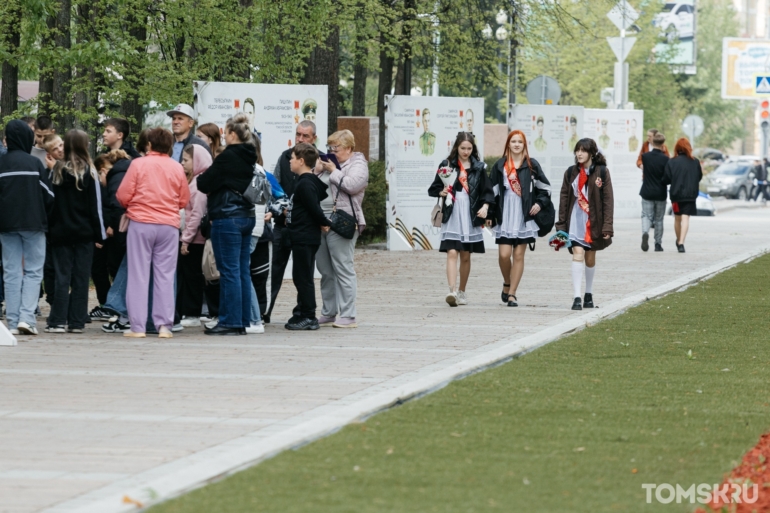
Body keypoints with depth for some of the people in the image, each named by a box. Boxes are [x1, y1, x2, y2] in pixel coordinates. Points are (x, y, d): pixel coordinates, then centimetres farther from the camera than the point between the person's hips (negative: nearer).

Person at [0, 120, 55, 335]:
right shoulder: (35, 164, -7)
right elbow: (48, 196, -5)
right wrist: (44, 218, 12)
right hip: (33, 223, -2)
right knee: (33, 271, 4)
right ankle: (27, 317, -11)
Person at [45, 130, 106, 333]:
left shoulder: (57, 171, -1)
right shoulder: (89, 173, -5)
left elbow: (50, 202, 1)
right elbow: (96, 206, -3)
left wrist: (51, 229, 6)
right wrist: (100, 233, 2)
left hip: (61, 232, 1)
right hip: (84, 232, -1)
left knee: (62, 278, 3)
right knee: (81, 278, 4)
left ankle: (58, 322, -2)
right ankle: (77, 322, 3)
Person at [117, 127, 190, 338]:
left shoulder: (138, 164, -5)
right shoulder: (177, 168, 3)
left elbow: (123, 196, -5)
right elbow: (184, 200, 9)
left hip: (141, 224, -2)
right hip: (169, 226, 2)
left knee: (139, 275, 2)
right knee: (165, 276, 6)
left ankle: (138, 326, -1)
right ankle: (164, 325, 1)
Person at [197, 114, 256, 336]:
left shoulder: (228, 157, -14)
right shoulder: (249, 157, 10)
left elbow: (204, 184, -11)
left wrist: (199, 177, 11)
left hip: (227, 217, -8)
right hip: (247, 215, 8)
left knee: (229, 271, -5)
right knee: (242, 271, 10)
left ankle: (230, 321, -5)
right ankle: (243, 320, 13)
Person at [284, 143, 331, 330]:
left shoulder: (305, 184, -17)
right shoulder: (312, 181, 13)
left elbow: (315, 208, -21)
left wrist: (324, 223, -5)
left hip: (304, 238, -10)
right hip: (302, 237, 10)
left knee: (303, 277, -5)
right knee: (301, 277, 14)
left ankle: (308, 317, -2)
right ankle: (302, 314, 20)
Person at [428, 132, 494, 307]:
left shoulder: (479, 167, 7)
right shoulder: (446, 165, 3)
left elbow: (488, 192, 7)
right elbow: (433, 189, 7)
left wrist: (485, 206, -10)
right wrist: (441, 192, -14)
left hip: (470, 216, 2)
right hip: (451, 215, -2)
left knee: (465, 256, 10)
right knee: (452, 253, -14)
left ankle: (462, 292, 21)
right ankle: (452, 291, -23)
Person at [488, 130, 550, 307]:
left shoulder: (532, 165, 5)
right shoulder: (499, 166, 6)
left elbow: (545, 187, 12)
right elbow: (491, 191, 7)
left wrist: (539, 203, -3)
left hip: (524, 217, 0)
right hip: (505, 217, 0)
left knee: (519, 256, 1)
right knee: (504, 254, -9)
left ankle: (512, 293, 5)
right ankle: (507, 284, 18)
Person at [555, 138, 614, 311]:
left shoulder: (602, 172, -3)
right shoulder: (571, 172, 3)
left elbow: (608, 200, -4)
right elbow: (564, 198, 6)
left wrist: (607, 226, -10)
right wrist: (561, 224, 1)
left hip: (594, 221, 0)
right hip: (576, 220, 0)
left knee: (590, 258, 12)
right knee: (577, 255, -13)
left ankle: (589, 294, 30)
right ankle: (576, 297, -18)